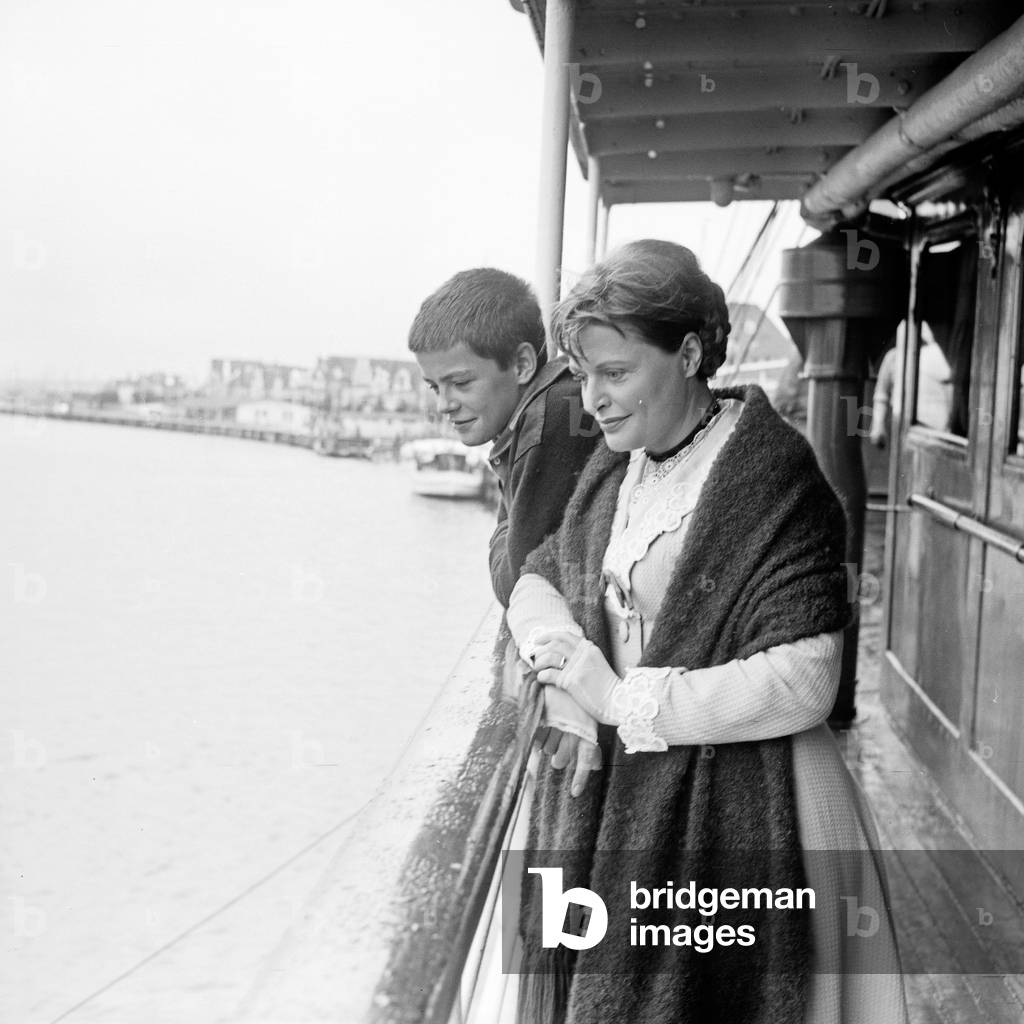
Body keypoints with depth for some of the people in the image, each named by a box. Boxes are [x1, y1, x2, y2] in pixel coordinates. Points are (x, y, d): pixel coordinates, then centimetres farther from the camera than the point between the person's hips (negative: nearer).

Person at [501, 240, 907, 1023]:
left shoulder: (775, 478, -16)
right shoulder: (615, 469, 8)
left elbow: (804, 682, -22)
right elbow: (536, 581, 13)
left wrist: (621, 700, -18)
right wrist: (567, 664, -11)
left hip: (734, 810, -7)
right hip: (602, 803, 7)